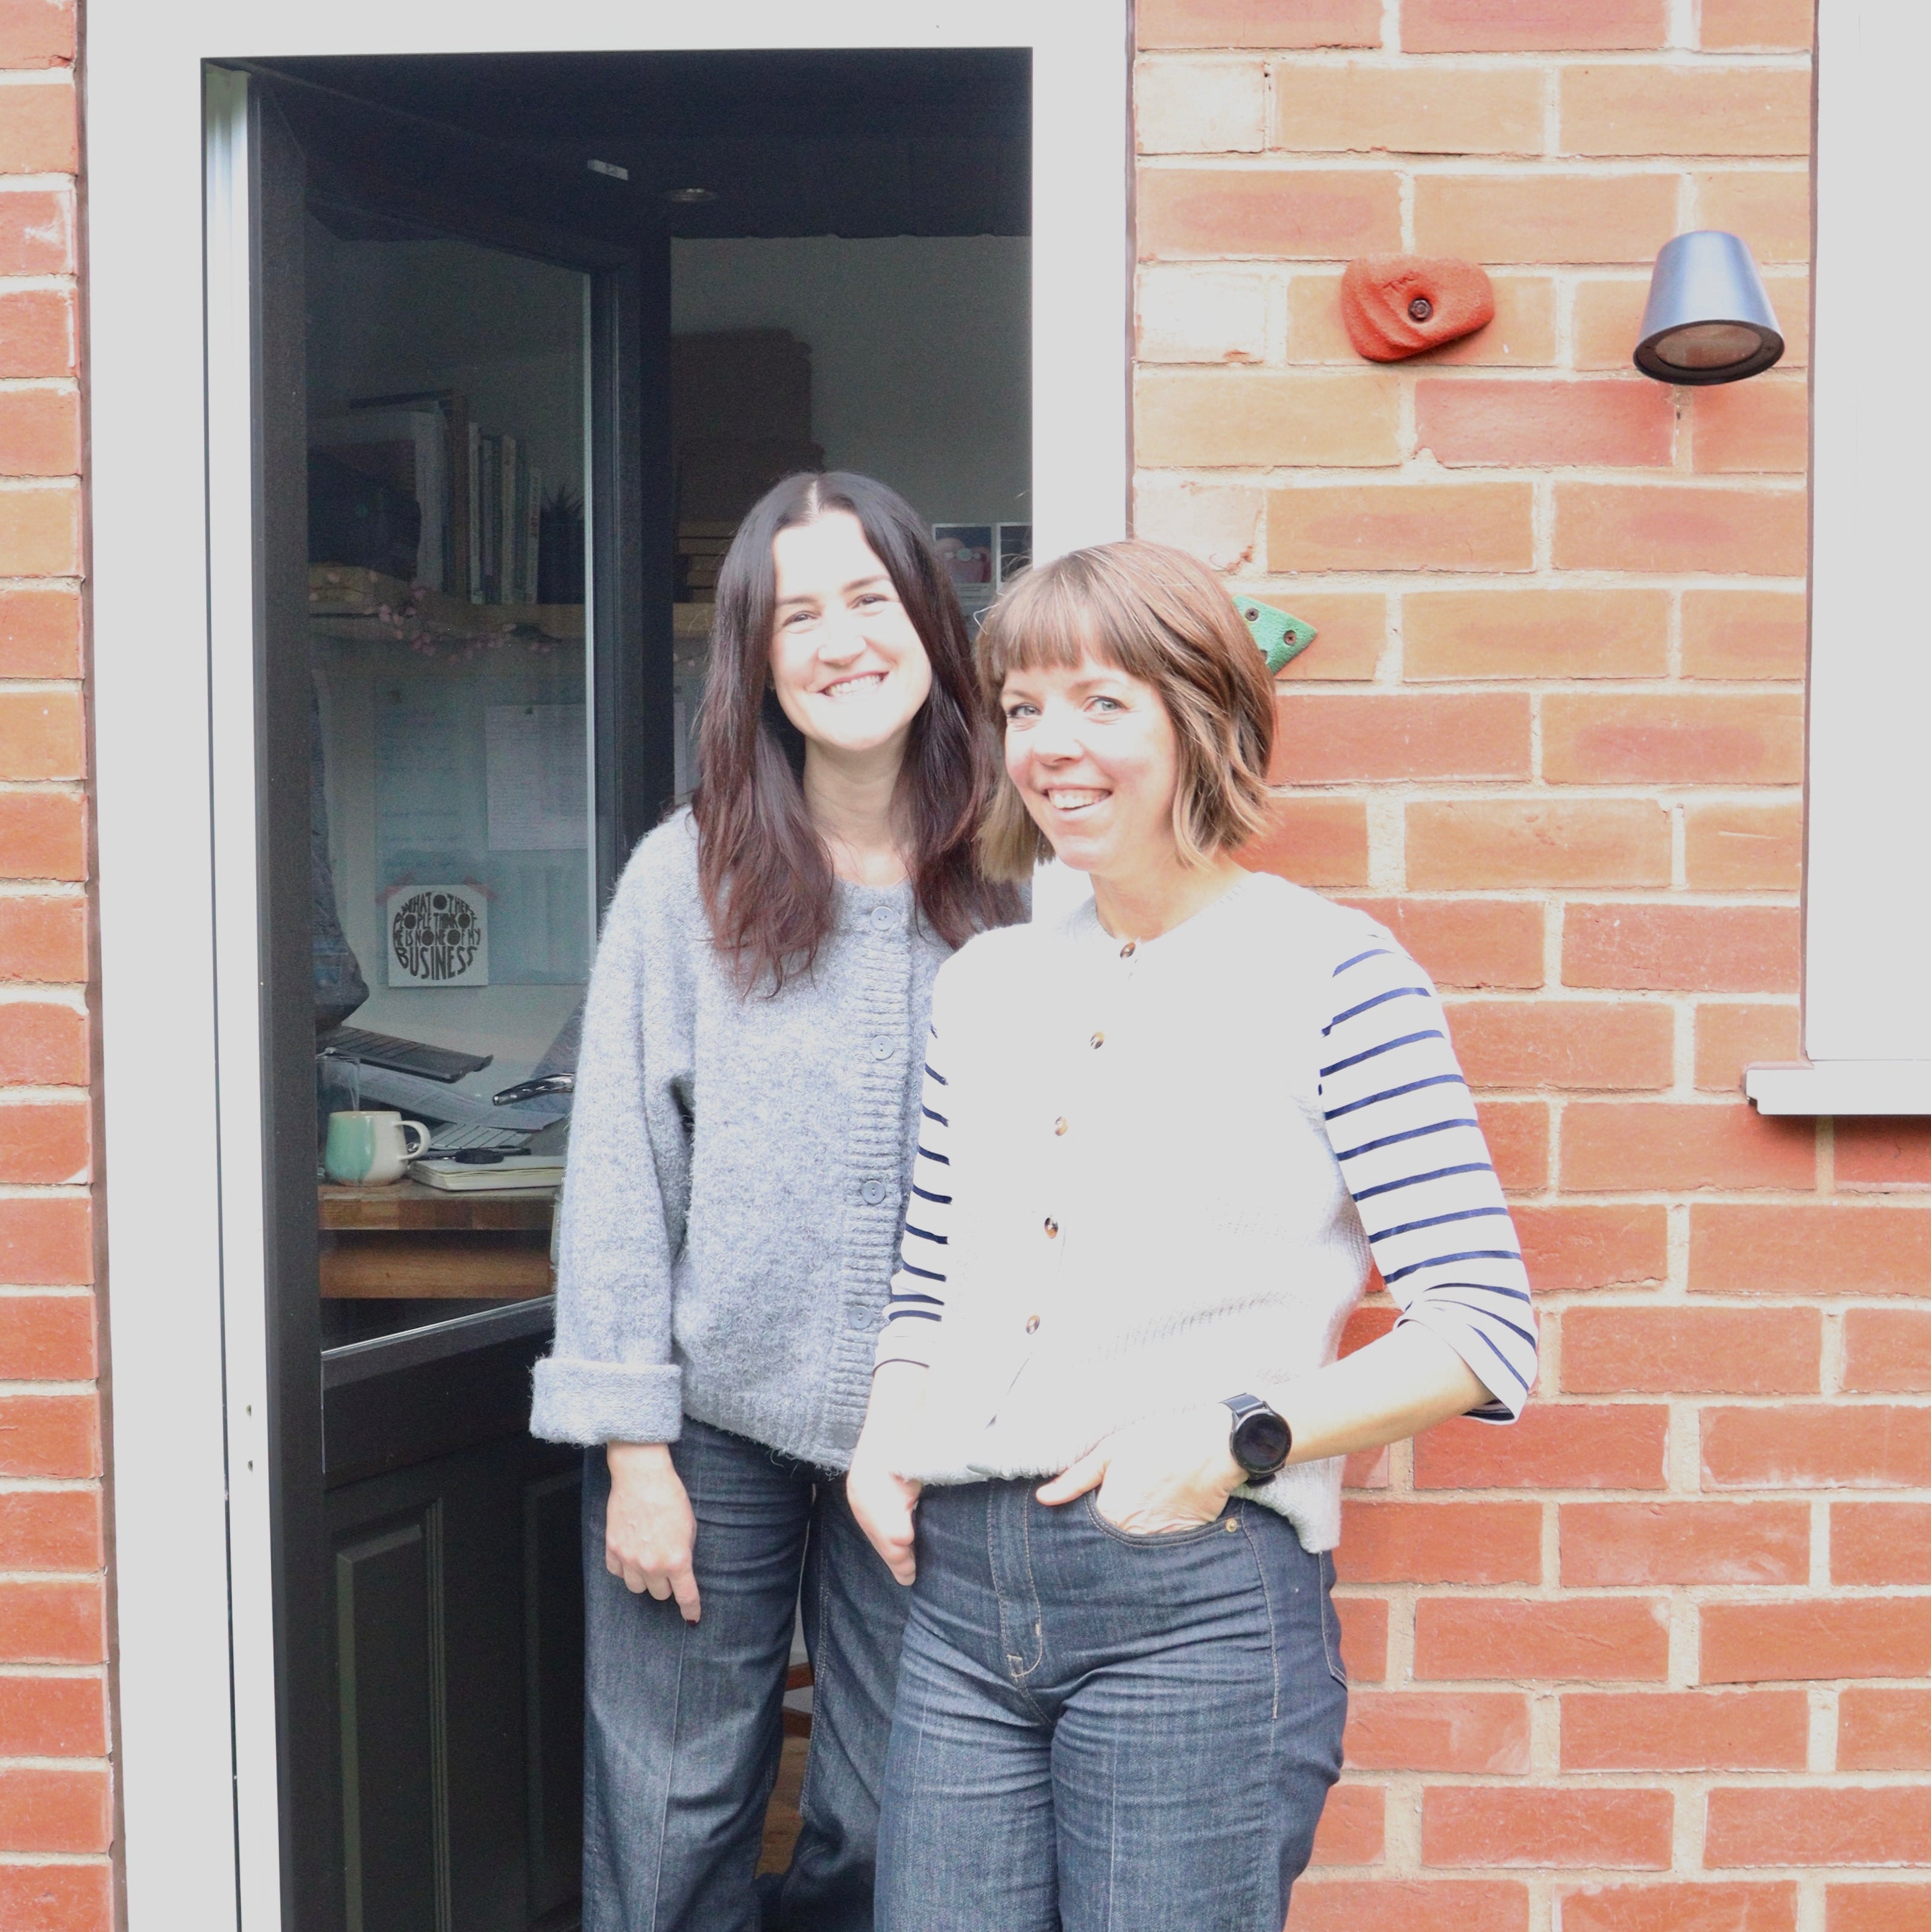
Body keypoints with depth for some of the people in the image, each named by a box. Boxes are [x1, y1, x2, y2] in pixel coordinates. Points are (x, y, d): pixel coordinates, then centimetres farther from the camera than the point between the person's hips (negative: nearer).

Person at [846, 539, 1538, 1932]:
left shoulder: (1327, 973, -5)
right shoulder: (984, 984, 13)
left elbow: (1485, 1336, -9)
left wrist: (1235, 1439, -18)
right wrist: (887, 1434, 3)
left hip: (1199, 1594, -5)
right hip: (963, 1589, 5)